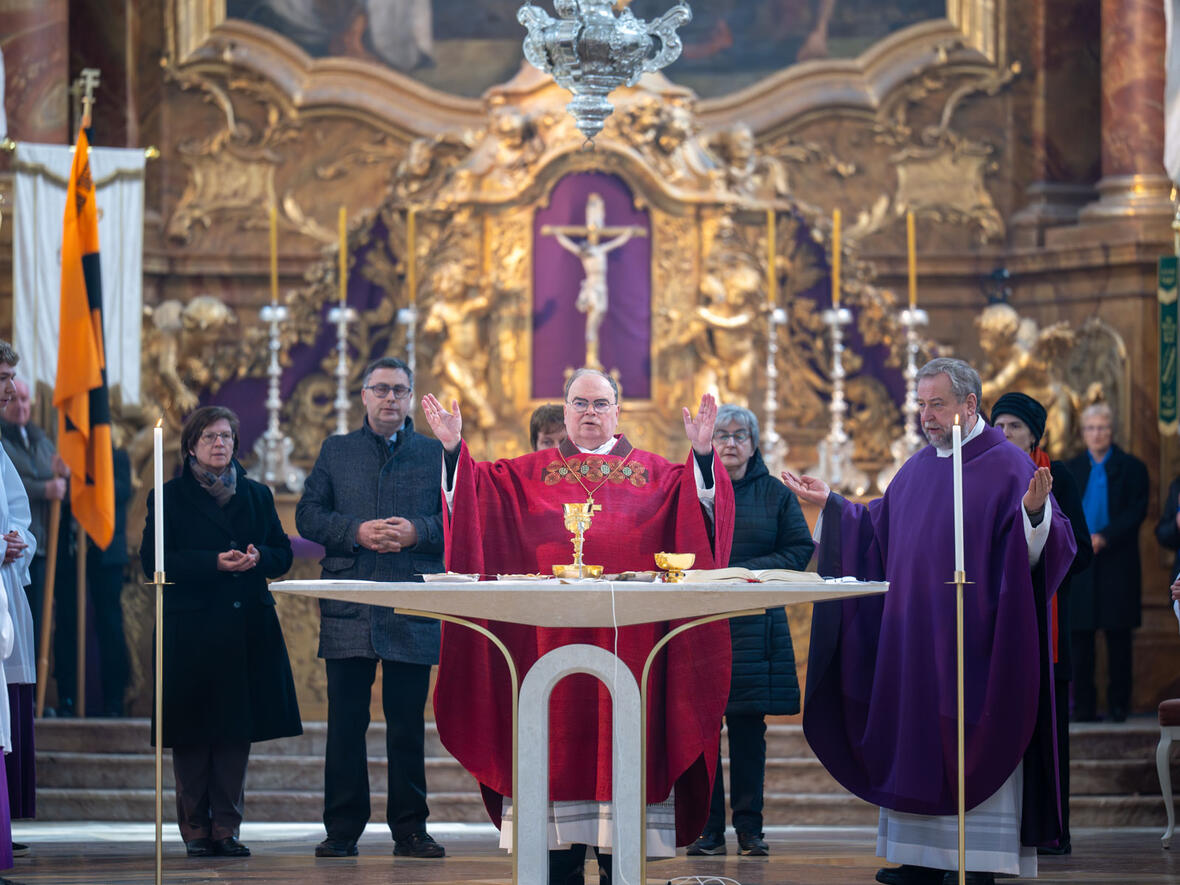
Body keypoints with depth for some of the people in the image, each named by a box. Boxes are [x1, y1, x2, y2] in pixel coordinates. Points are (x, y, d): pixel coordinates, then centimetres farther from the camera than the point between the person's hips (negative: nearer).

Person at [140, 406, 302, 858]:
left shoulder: (257, 495, 15)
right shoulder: (169, 497, 3)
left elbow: (282, 553, 13)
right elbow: (153, 560, -6)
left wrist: (257, 557, -10)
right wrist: (214, 563, -17)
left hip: (246, 630, 3)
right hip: (190, 630, -3)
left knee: (237, 731, 2)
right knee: (192, 734, -2)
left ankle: (227, 828, 7)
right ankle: (195, 830, 5)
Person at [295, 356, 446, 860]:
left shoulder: (436, 453, 9)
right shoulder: (336, 451, 13)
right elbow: (308, 515, 7)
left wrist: (417, 531, -12)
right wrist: (356, 532, -9)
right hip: (348, 609, 1)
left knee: (408, 724, 3)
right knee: (345, 723, 2)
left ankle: (410, 829, 9)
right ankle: (342, 831, 7)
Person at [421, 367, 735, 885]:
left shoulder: (653, 474, 13)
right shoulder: (531, 474, 15)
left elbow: (702, 502, -1)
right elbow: (474, 492, 4)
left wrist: (703, 455, -17)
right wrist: (454, 449, -12)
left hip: (626, 638, 0)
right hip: (553, 637, 1)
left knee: (616, 741, -3)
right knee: (559, 743, -3)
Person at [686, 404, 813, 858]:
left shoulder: (775, 493, 11)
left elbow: (799, 549, 6)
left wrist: (747, 570, -8)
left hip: (753, 623, 0)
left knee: (748, 726, 0)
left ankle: (749, 825, 7)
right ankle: (709, 828, 2)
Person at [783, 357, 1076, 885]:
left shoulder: (1009, 467, -7)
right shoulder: (917, 469, 14)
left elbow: (1043, 548, -16)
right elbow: (877, 531, 24)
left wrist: (1036, 512, -35)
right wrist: (831, 504, 21)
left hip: (971, 640, -7)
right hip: (912, 639, 7)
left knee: (971, 745, -5)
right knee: (913, 743, 8)